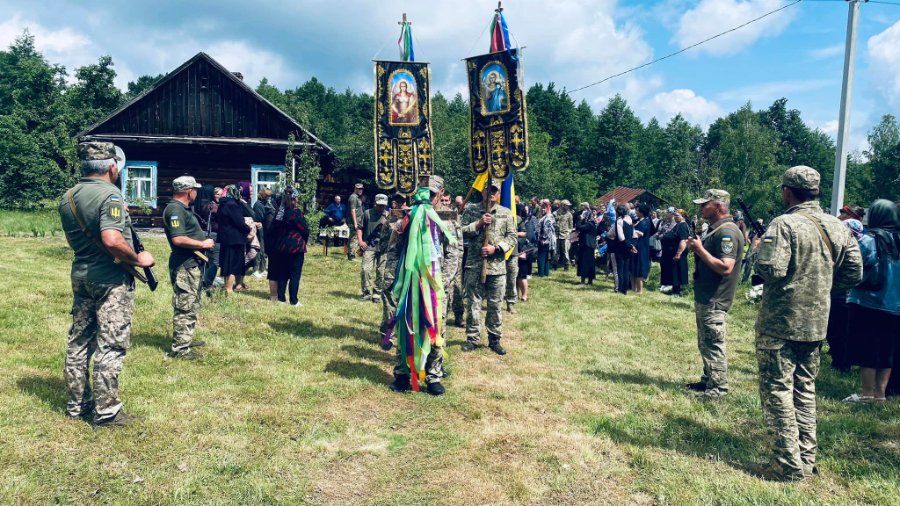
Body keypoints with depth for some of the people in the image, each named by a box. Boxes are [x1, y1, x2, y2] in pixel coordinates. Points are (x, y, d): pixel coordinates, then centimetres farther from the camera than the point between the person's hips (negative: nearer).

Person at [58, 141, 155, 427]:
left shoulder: (68, 197, 9)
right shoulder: (110, 194, -18)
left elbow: (73, 239, 18)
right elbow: (112, 240, -30)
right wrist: (138, 259, -17)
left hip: (80, 273, 8)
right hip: (110, 278, -8)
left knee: (79, 340, 15)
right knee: (110, 346, -1)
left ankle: (77, 404, 26)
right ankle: (107, 411, 5)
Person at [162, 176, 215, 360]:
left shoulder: (182, 209, 16)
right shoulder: (175, 209, -17)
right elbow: (178, 239, -27)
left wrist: (204, 241, 12)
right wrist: (203, 244, -18)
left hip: (191, 264, 11)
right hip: (184, 265, -11)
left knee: (191, 305, 21)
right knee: (185, 307, -7)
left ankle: (186, 339, 32)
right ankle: (180, 348, -1)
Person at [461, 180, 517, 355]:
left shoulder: (506, 213, 6)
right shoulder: (472, 211, 5)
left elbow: (512, 237, 1)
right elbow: (462, 232, -3)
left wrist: (496, 248, -12)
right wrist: (479, 223, -15)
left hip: (497, 266, 1)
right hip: (474, 265, 0)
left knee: (495, 305, 7)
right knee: (473, 303, 4)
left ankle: (494, 339, 18)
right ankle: (472, 338, 15)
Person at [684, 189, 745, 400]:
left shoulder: (727, 232, -19)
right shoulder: (714, 229, 13)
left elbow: (725, 268, -28)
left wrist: (700, 249, -22)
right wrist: (696, 247, 5)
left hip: (714, 300, -10)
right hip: (704, 297, 10)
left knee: (714, 344, -2)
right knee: (705, 343, 18)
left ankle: (718, 388, 7)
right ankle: (708, 381, 30)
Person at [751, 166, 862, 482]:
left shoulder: (785, 224, -16)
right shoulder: (837, 227, 6)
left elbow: (770, 270, -24)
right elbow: (854, 273, 8)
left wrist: (761, 249, -5)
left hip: (779, 322, -7)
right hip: (817, 323, 7)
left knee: (778, 391, 1)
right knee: (805, 389, 17)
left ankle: (788, 465, 4)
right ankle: (806, 460, 24)